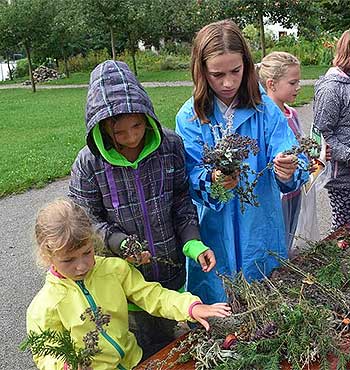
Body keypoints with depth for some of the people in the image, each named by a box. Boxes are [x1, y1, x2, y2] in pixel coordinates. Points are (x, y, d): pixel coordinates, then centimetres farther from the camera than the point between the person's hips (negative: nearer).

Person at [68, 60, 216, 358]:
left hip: (172, 267, 2)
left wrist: (193, 242, -14)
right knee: (151, 348, 15)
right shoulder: (89, 163, -16)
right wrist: (120, 243, -23)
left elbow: (182, 199, -1)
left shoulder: (171, 145, -10)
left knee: (169, 329, 25)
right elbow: (87, 219, -7)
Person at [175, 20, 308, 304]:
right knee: (215, 300, 13)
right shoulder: (190, 117, -6)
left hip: (261, 232, 1)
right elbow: (190, 176, -11)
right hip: (215, 234, -1)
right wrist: (212, 180, -33)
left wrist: (288, 171, -35)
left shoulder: (266, 109, -6)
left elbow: (291, 160, -12)